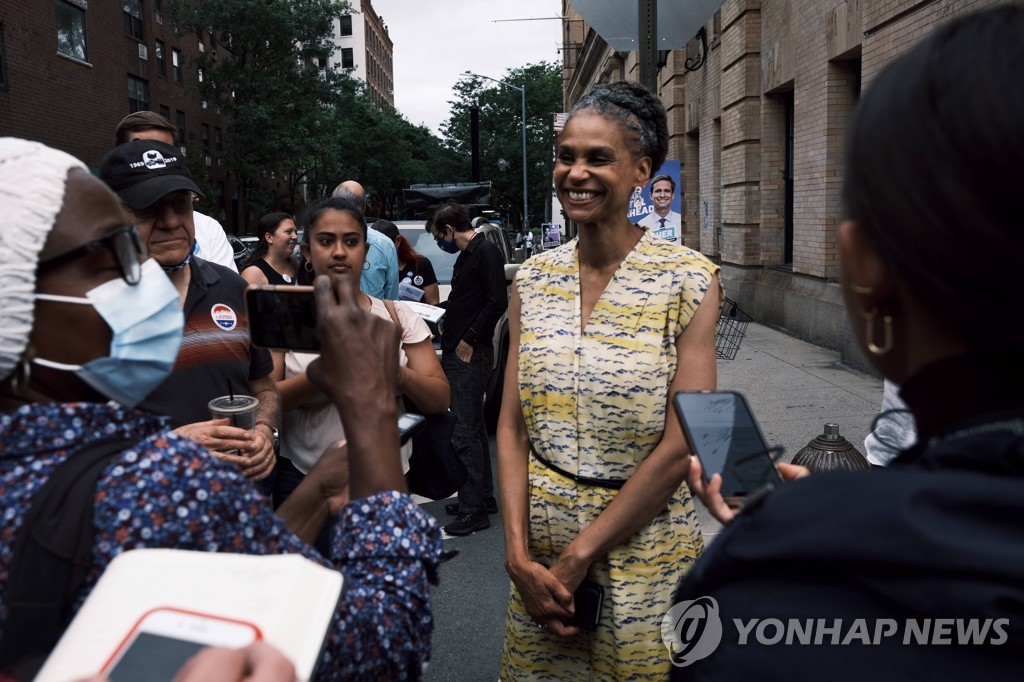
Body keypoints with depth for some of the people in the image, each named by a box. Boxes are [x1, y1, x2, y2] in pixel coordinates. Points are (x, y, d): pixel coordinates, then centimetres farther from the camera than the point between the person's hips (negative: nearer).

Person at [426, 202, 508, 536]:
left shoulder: (486, 253, -11)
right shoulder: (466, 255, 19)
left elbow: (497, 302, -20)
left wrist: (469, 339, -18)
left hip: (470, 355, -11)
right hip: (457, 354, 11)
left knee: (465, 433, -9)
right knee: (473, 428, 17)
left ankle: (473, 510, -3)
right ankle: (481, 496, 27)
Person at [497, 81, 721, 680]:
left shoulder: (689, 281, -11)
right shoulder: (533, 278, 1)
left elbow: (680, 447, -14)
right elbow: (512, 425, 1)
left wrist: (578, 559, -13)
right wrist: (519, 553, -9)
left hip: (643, 542, -4)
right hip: (540, 541, 4)